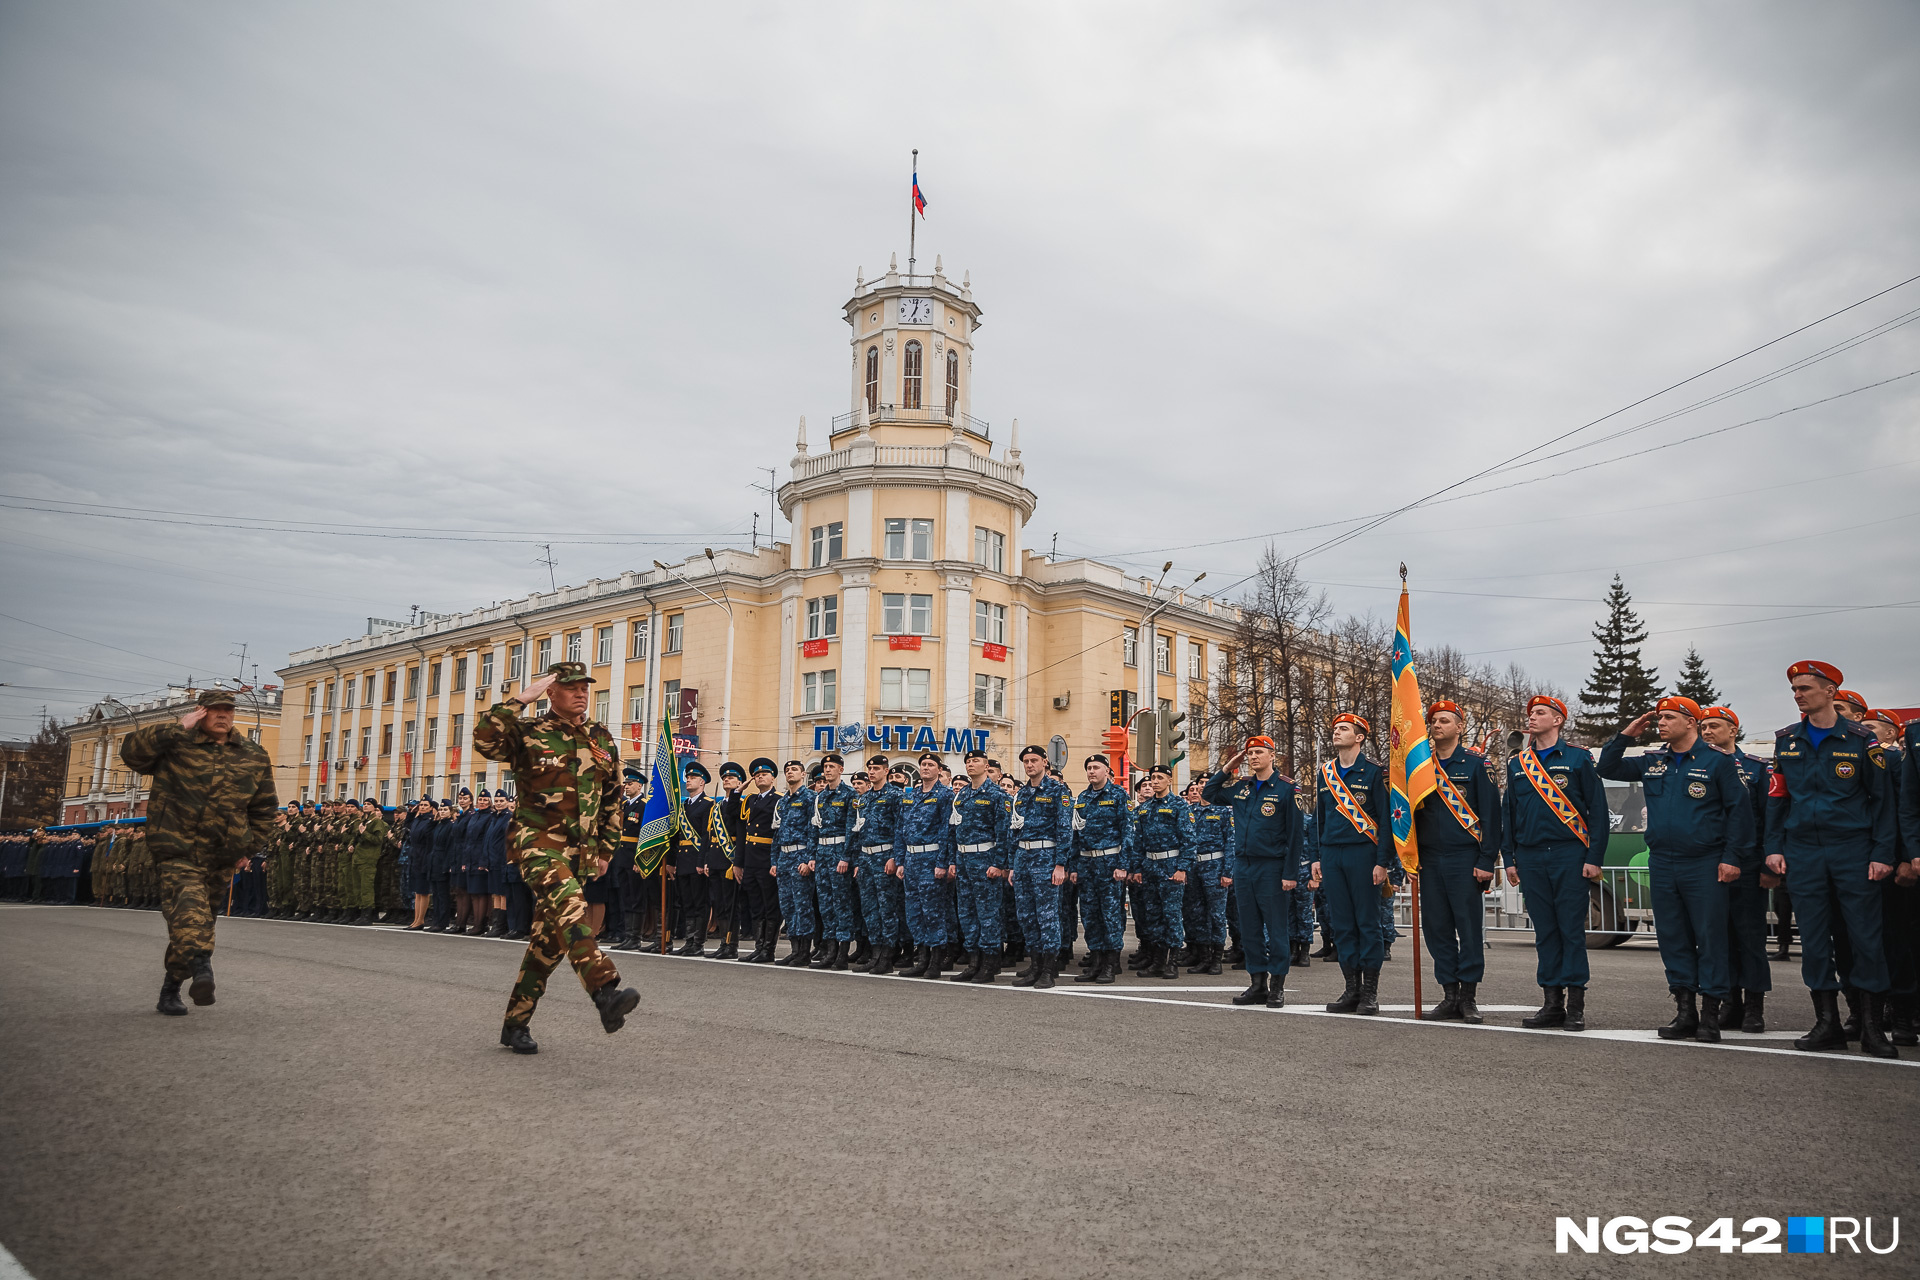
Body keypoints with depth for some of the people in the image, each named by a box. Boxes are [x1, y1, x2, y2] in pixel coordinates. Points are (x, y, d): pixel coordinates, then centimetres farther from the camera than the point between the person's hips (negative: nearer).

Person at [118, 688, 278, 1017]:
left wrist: (248, 844, 11)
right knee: (189, 907, -28)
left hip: (220, 859, 4)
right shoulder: (175, 745, 2)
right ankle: (201, 967, -47)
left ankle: (170, 990, 25)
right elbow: (131, 751, -16)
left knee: (201, 919, 11)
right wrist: (177, 729, -18)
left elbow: (264, 807, 18)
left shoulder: (254, 756, 11)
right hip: (177, 852, -4)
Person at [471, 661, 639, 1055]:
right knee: (567, 904, -32)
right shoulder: (528, 734, -1)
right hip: (537, 840, -6)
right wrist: (520, 698, -18)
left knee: (551, 937, 8)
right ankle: (606, 992, -48)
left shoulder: (603, 740, 13)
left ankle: (516, 1022, 22)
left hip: (579, 850, 6)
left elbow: (612, 800, 19)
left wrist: (606, 849, 16)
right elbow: (485, 739, -23)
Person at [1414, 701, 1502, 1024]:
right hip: (1430, 860, 4)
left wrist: (1486, 861, -9)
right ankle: (1450, 997, 13)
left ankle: (1469, 998, 8)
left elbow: (1490, 814, -3)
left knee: (1469, 927, -1)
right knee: (1436, 928, 5)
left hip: (1464, 859, -4)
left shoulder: (1475, 763, 0)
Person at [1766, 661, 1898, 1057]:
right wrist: (1774, 847, 3)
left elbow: (1882, 798, -1)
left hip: (1853, 849, -3)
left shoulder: (1860, 738, -1)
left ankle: (1871, 1027, 10)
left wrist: (1882, 854, -7)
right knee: (1813, 938, 5)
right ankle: (1827, 1023, 13)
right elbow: (1776, 798, 10)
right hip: (1803, 852, 3)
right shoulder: (1786, 741, 8)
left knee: (1866, 935, 0)